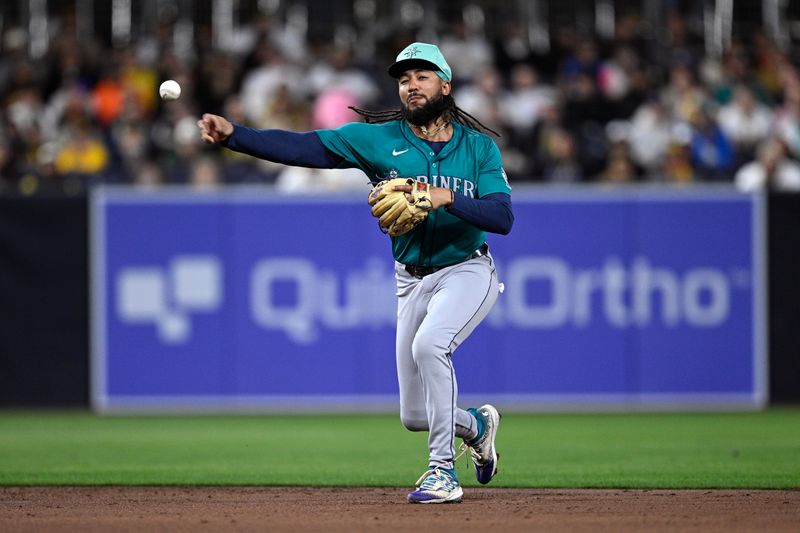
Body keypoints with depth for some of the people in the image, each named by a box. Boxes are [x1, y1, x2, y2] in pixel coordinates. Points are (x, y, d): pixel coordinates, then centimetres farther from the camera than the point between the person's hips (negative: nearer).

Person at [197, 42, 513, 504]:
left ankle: (443, 471, -23)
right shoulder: (380, 138, -1)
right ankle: (477, 425, 39)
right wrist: (233, 135, -25)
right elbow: (302, 147, -12)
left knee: (429, 344, -33)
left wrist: (446, 197, -26)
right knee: (415, 416, 4)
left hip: (468, 271, -3)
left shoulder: (479, 146, -2)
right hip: (413, 282, 3)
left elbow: (503, 218, -12)